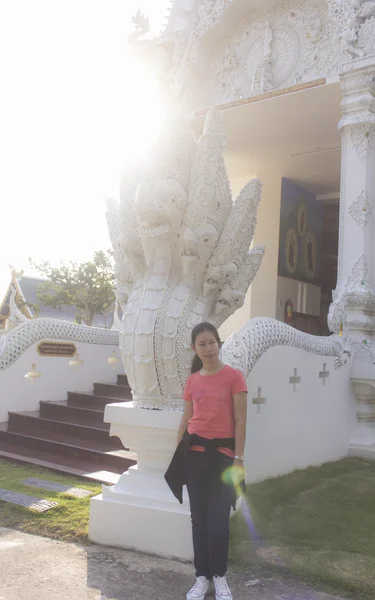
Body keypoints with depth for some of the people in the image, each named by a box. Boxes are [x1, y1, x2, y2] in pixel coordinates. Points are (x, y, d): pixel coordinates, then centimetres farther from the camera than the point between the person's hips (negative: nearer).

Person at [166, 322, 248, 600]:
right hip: (194, 452, 3)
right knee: (199, 517, 9)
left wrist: (238, 459, -11)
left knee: (219, 519, 1)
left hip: (222, 452, -3)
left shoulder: (234, 376, -7)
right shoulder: (192, 381, 5)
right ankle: (202, 576, 23)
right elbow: (186, 418, 12)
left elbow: (241, 421, -7)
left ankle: (219, 576, 21)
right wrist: (177, 455, 11)